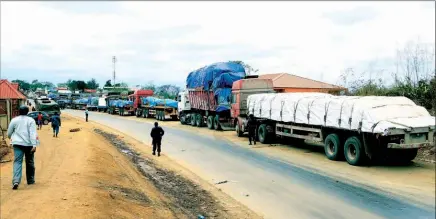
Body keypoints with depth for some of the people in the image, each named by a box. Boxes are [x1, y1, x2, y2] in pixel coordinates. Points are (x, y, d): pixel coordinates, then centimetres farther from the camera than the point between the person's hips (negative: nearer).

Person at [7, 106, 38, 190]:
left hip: (17, 143, 1)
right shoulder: (31, 120, -2)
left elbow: (9, 133, 11)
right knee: (30, 162, 13)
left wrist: (11, 138, 34)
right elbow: (33, 133, -13)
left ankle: (16, 181, -21)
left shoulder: (14, 120, 4)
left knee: (17, 162, -3)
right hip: (28, 144, -1)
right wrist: (34, 145, -16)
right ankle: (30, 180, 24)